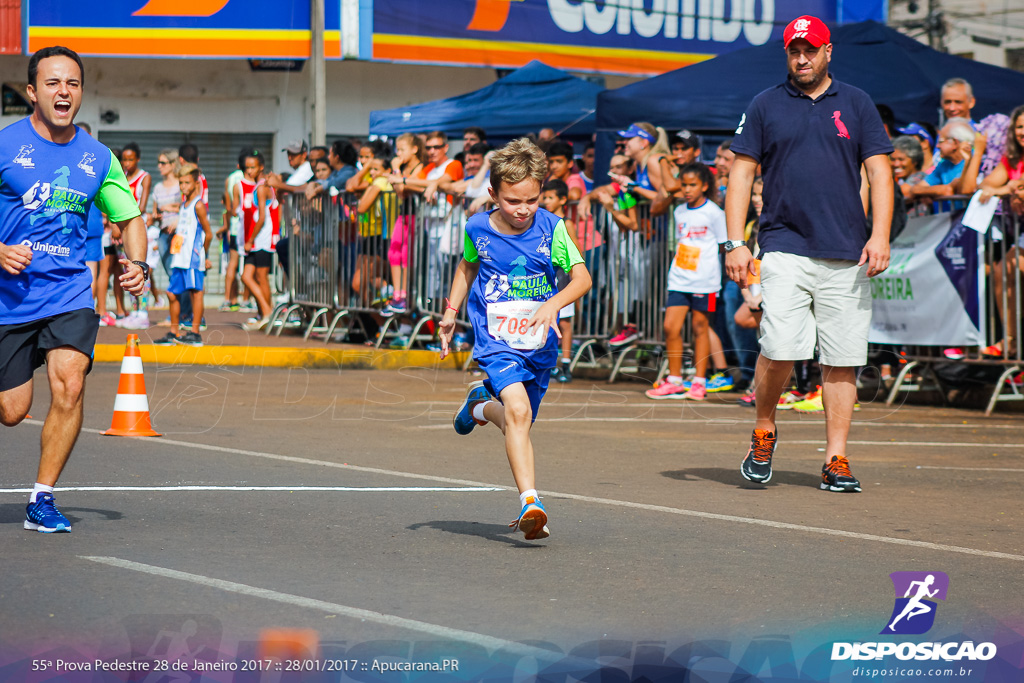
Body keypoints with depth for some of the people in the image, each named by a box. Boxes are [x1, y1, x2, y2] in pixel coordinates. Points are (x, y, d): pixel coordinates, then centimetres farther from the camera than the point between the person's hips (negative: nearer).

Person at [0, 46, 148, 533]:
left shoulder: (98, 159, 5)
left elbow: (129, 218, 17)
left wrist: (137, 263, -2)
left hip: (69, 294, 2)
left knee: (69, 385, -21)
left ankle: (42, 500, -8)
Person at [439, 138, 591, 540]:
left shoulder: (551, 228, -8)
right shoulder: (478, 229, -4)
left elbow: (582, 277, -9)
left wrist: (554, 303, -28)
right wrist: (450, 313, 17)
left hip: (540, 342, 2)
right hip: (496, 340, -2)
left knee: (518, 423, 16)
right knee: (518, 411, -25)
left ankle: (481, 405, 51)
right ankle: (530, 503, -30)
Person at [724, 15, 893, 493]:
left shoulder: (856, 104, 11)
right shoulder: (765, 106, 9)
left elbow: (878, 170, 7)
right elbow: (741, 173, 8)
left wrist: (880, 235, -6)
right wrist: (735, 243, -2)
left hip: (847, 255, 1)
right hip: (785, 248, -1)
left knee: (842, 360, 0)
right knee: (780, 349, -14)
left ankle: (836, 460, 6)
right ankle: (763, 432, 10)